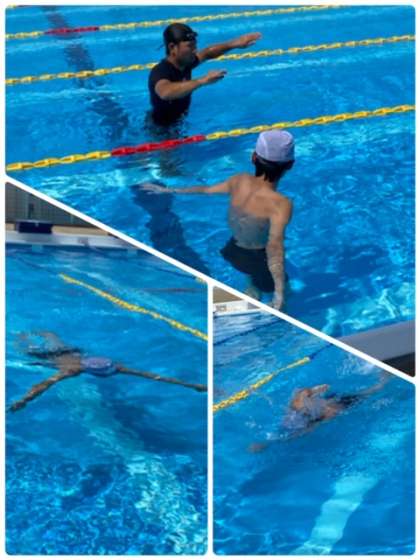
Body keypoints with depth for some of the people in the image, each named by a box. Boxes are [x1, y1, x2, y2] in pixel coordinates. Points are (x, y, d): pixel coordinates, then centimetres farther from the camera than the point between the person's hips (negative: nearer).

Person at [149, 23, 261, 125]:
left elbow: (207, 53, 6)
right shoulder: (160, 72, -36)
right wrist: (202, 81, -64)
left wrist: (234, 44, -10)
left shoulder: (184, 63, -9)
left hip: (180, 120, 8)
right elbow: (166, 93, -59)